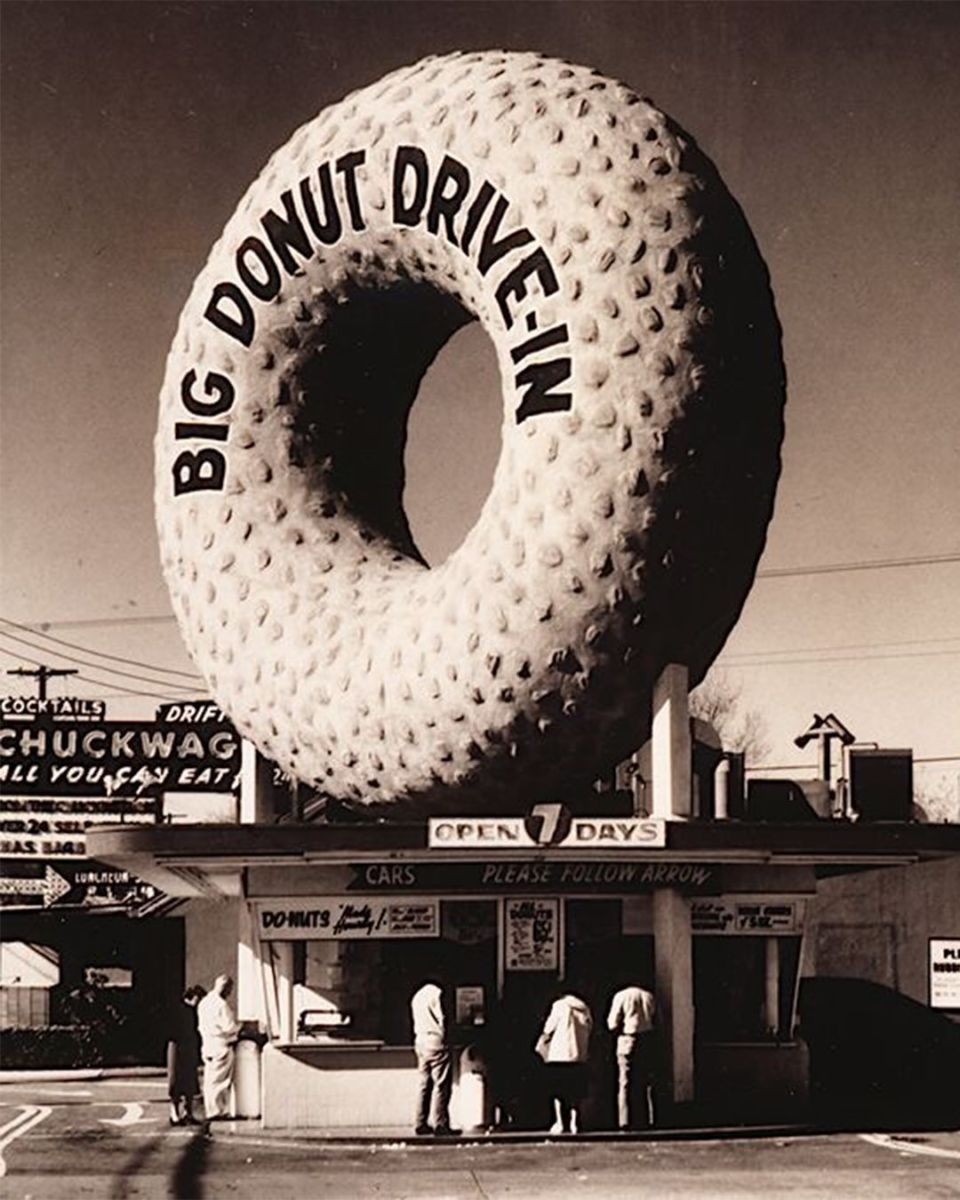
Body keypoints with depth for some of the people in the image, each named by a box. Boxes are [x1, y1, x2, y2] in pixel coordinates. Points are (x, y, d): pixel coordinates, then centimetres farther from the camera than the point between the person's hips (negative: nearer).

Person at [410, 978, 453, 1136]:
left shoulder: (416, 996, 16)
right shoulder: (436, 993, -9)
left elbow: (416, 1023, 15)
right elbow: (442, 1018, -11)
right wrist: (444, 1036, 2)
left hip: (420, 1041, 8)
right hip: (436, 1041, -8)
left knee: (423, 1084, 9)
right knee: (441, 1084, -6)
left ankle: (421, 1123, 8)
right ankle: (439, 1124, -10)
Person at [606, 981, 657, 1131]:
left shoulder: (621, 996, 1)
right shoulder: (648, 996, 11)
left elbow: (613, 1024, -4)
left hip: (627, 1040, -3)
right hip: (647, 1041, 3)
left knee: (625, 1084, -1)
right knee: (643, 1082, 9)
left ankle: (625, 1122, -8)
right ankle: (643, 1121, 7)